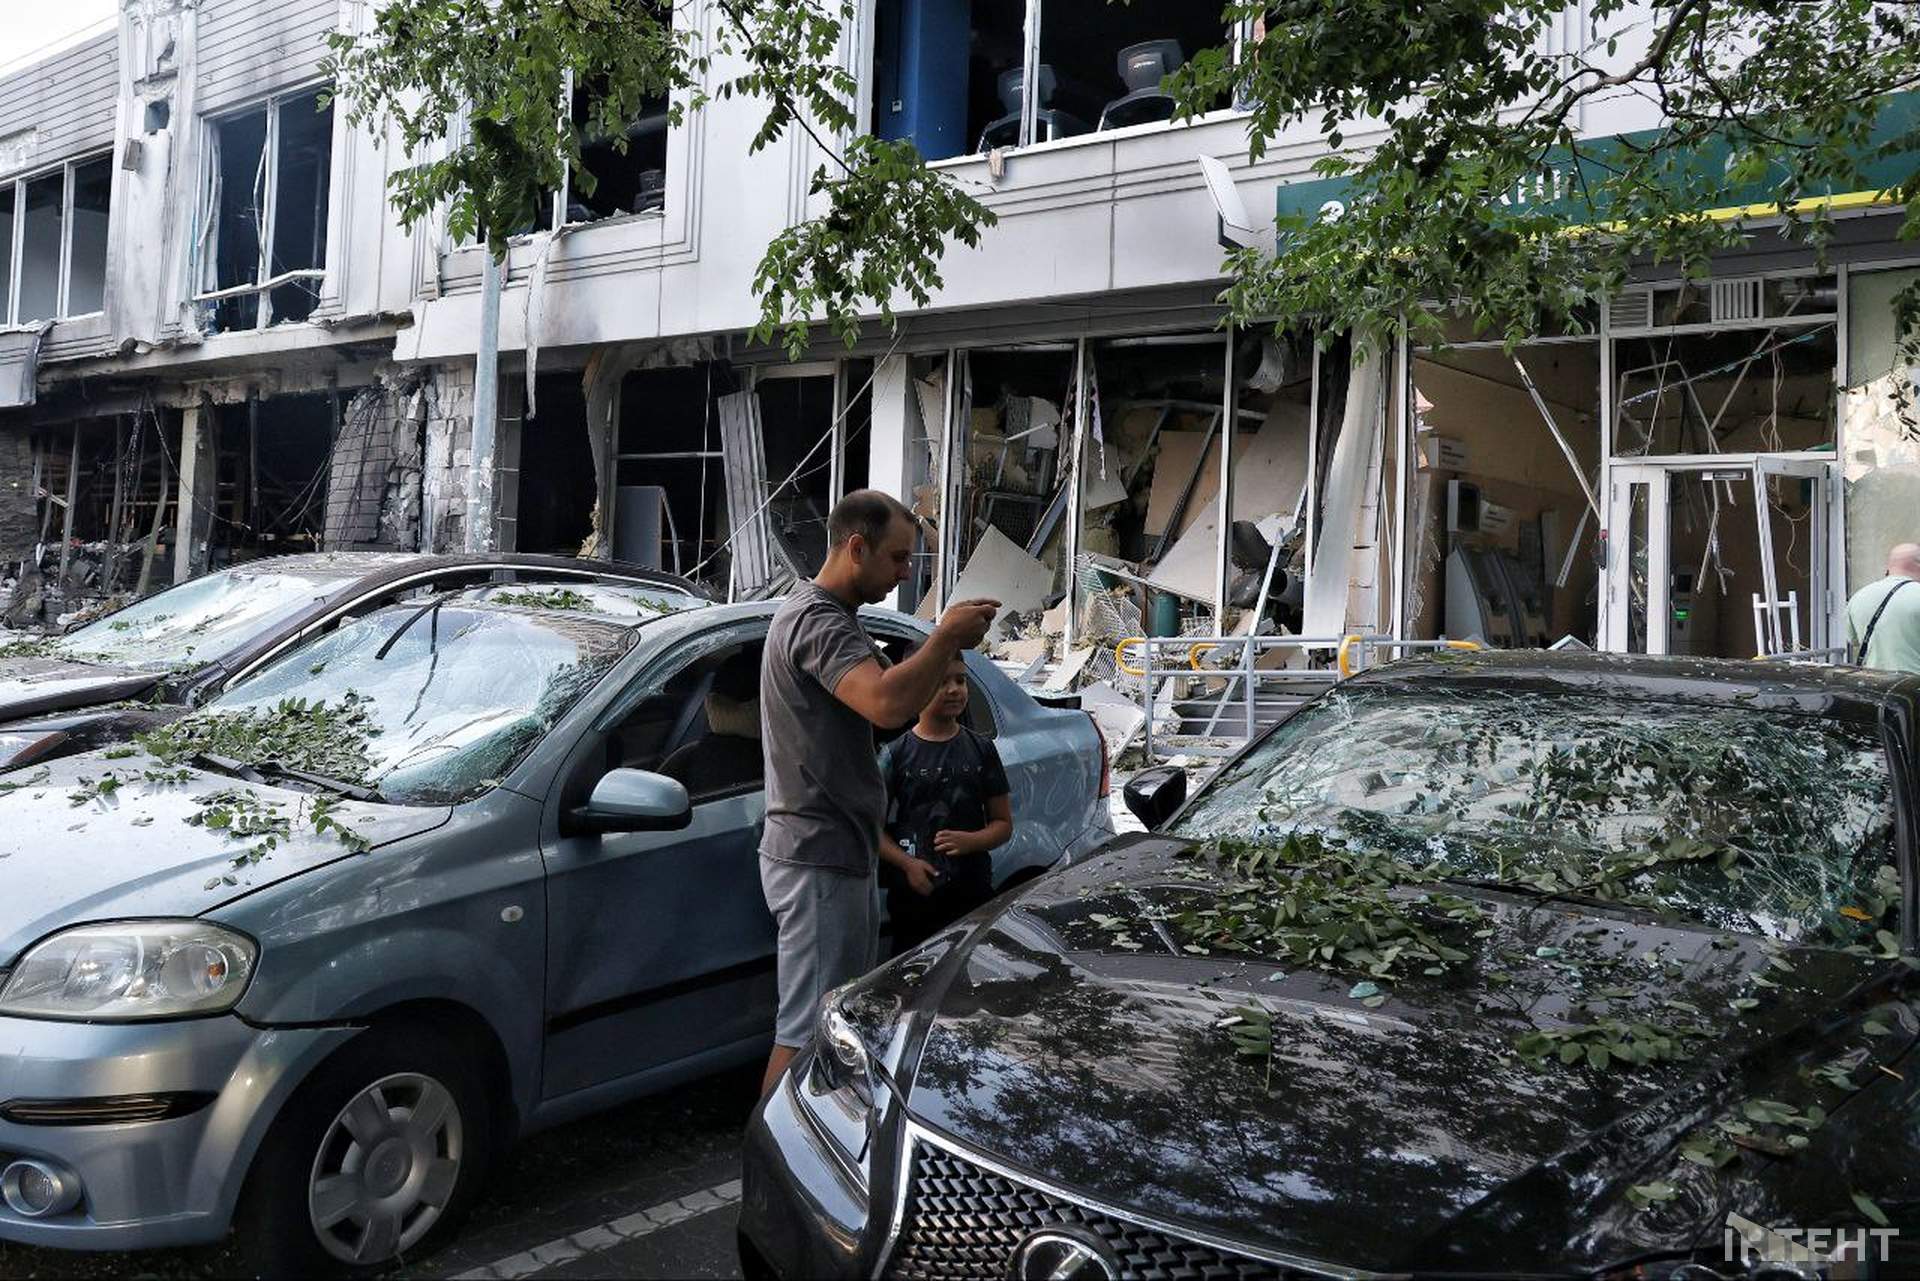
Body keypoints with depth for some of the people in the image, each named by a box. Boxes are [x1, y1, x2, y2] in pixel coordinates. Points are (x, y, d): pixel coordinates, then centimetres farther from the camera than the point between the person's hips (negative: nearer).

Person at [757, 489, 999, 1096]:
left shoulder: (829, 616, 18)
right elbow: (887, 704, -34)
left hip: (843, 852, 11)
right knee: (808, 1029, -5)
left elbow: (878, 696, 20)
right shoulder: (816, 620, -19)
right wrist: (947, 637, -22)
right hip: (818, 860, -11)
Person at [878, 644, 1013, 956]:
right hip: (912, 893, -1)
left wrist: (969, 841, -11)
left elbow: (1003, 824, 9)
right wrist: (907, 863, -15)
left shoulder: (981, 749, 7)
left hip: (973, 893, 2)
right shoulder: (897, 754, 1)